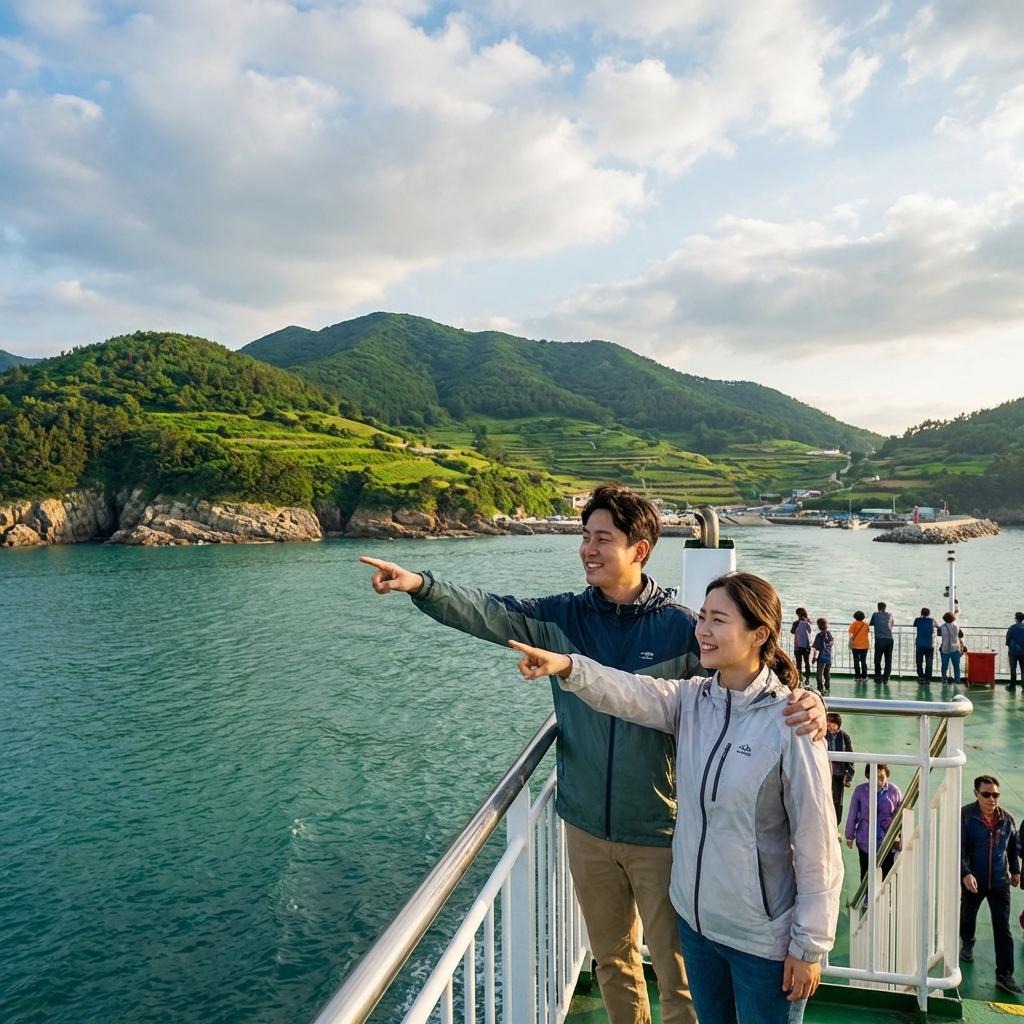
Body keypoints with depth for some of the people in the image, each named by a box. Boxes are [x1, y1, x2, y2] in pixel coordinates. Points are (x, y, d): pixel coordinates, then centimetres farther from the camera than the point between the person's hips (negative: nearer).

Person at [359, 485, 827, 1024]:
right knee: (612, 959, 24)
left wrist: (801, 700, -31)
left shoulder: (680, 626, -13)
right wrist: (420, 585, -30)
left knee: (678, 974, 10)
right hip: (586, 826, 4)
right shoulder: (563, 616, -5)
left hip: (660, 832, -3)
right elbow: (488, 612, -15)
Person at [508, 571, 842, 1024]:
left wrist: (809, 946, -11)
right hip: (695, 917, 5)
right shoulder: (691, 700, -5)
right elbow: (628, 692, -22)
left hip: (763, 938, -5)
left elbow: (816, 844, -17)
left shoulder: (788, 724, -21)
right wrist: (566, 666, -41)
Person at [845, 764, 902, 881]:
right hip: (865, 841, 0)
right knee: (866, 873, 15)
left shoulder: (894, 790, -12)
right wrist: (850, 836, 4)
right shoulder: (860, 790, -13)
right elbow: (852, 815, -3)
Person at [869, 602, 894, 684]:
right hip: (889, 639, 3)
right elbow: (891, 625, 20)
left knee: (877, 659, 2)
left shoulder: (875, 614, 7)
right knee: (888, 660, 7)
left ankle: (878, 677, -1)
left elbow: (870, 624, 18)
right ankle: (885, 678, 3)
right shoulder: (890, 615, 11)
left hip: (880, 639, -3)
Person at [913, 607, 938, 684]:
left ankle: (921, 677, -3)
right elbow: (937, 627, 18)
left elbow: (914, 625, 18)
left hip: (919, 645, 0)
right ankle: (927, 679, 4)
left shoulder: (918, 620, -1)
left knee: (919, 663, 9)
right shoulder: (932, 620, 1)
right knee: (929, 663, 6)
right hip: (930, 645, 1)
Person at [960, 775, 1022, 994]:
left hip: (1000, 882, 2)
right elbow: (959, 848, -18)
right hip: (973, 881, -1)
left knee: (1003, 930, -1)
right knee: (968, 916, 21)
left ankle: (1004, 975, 4)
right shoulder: (965, 816, -16)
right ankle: (967, 945, 49)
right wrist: (965, 873, -27)